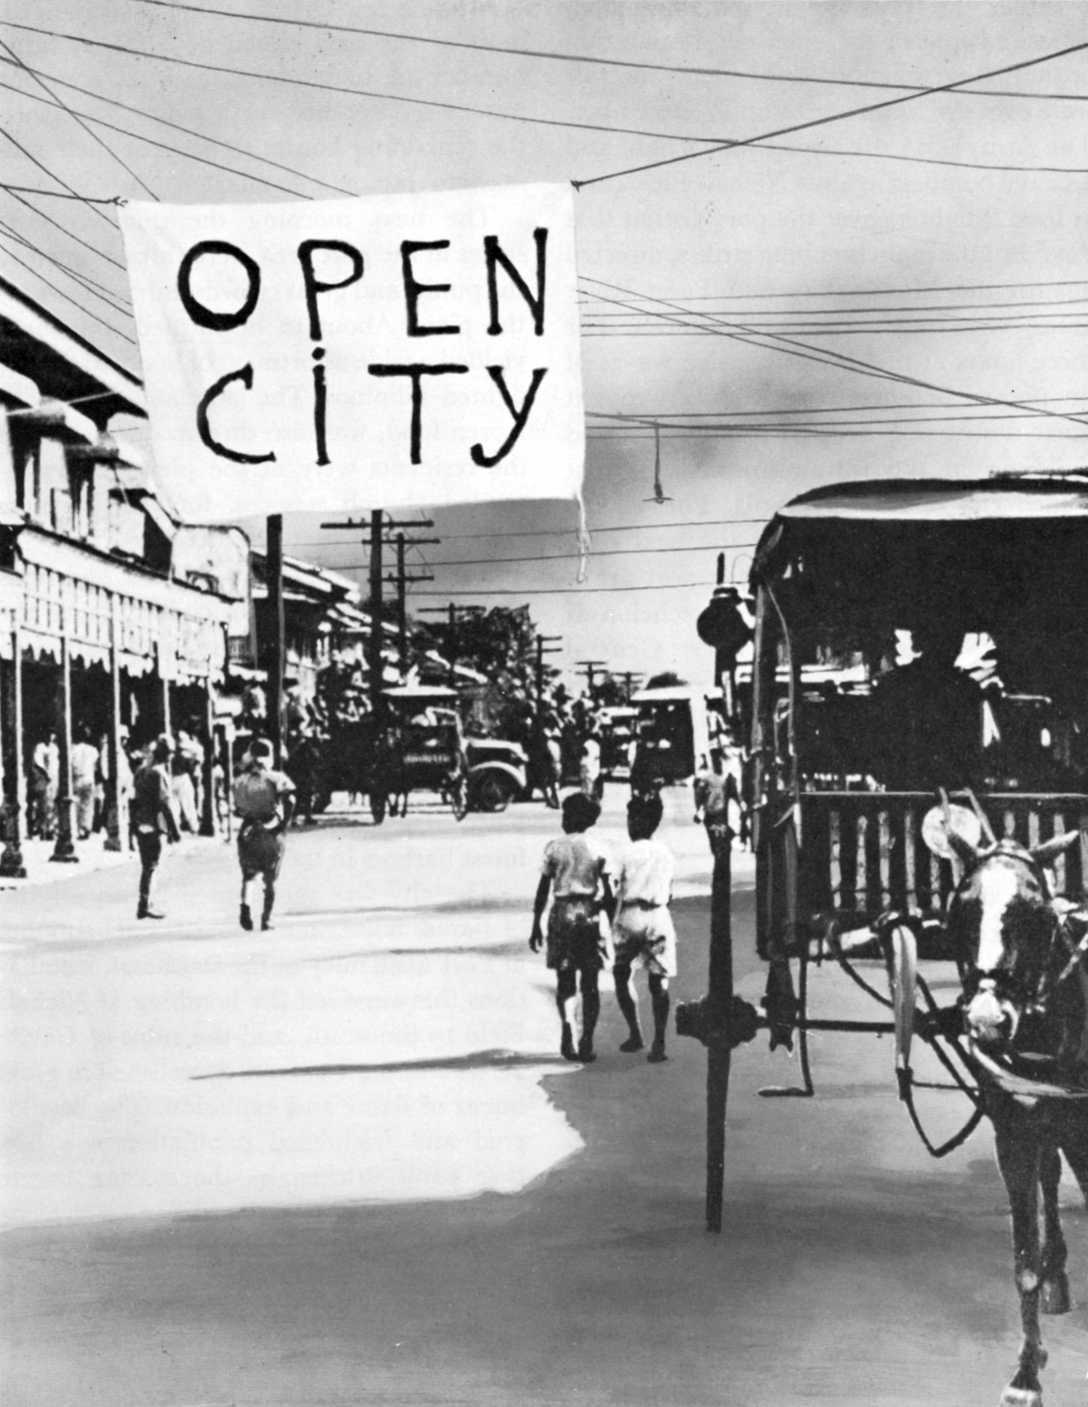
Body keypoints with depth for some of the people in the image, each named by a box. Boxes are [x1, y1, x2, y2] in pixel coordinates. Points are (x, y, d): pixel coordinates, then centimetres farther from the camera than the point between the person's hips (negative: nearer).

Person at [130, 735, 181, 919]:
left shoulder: (141, 770, 14)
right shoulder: (158, 773, -15)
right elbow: (165, 802, -18)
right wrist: (174, 828, -15)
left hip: (139, 823, 9)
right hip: (153, 825, -9)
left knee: (147, 866, 15)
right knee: (150, 866, -4)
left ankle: (145, 904, 19)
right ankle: (144, 906, -4)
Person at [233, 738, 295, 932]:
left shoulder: (240, 782, 5)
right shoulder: (276, 778, -3)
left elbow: (238, 810, 3)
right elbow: (289, 798, -20)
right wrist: (285, 822, -13)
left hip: (248, 833, 1)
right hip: (272, 834, -1)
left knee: (248, 875, 17)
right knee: (270, 881, 13)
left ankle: (245, 905, -9)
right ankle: (266, 919, 11)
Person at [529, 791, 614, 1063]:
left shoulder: (554, 847, -1)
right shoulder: (597, 849, 0)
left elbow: (543, 890, 0)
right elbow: (608, 893, -2)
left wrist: (536, 926, 7)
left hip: (562, 913, 0)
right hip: (589, 914, 0)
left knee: (564, 980, 10)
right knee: (590, 983, 6)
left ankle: (568, 1026, -13)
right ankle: (586, 1042, 3)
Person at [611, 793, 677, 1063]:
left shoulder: (628, 853, -5)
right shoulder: (666, 853, 7)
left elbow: (618, 893, -4)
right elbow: (669, 893, 11)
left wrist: (614, 924, 3)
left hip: (630, 916, -3)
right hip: (658, 916, 3)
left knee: (621, 975, 16)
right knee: (658, 982, 2)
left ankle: (635, 1034, 10)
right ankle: (659, 1043, -7)